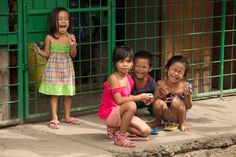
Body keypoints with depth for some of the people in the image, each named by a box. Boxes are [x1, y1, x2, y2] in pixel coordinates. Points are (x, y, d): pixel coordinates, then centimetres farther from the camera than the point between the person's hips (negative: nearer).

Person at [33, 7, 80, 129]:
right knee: (54, 94, -1)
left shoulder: (70, 37, -2)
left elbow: (73, 54, -4)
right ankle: (54, 119, 4)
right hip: (54, 68, -2)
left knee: (68, 93, 10)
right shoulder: (49, 38, -5)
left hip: (66, 68, 2)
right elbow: (47, 54, 1)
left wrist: (73, 45, -21)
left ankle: (67, 116, 26)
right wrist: (39, 51, -18)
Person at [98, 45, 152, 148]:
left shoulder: (128, 78, 4)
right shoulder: (113, 78, -20)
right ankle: (120, 137, -22)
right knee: (131, 105, -37)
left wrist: (142, 98, -3)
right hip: (109, 114, -8)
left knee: (146, 132, -2)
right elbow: (119, 100, -27)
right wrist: (139, 97, -24)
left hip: (120, 113, 8)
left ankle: (116, 128, 12)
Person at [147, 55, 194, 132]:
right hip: (166, 115, 2)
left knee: (176, 101, -30)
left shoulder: (186, 86, -11)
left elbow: (189, 107, -6)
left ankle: (182, 123, -4)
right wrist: (160, 95, -26)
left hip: (178, 115, -2)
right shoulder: (161, 84, -8)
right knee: (158, 103, -28)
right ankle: (157, 121, 5)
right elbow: (154, 102, -6)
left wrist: (188, 96, -25)